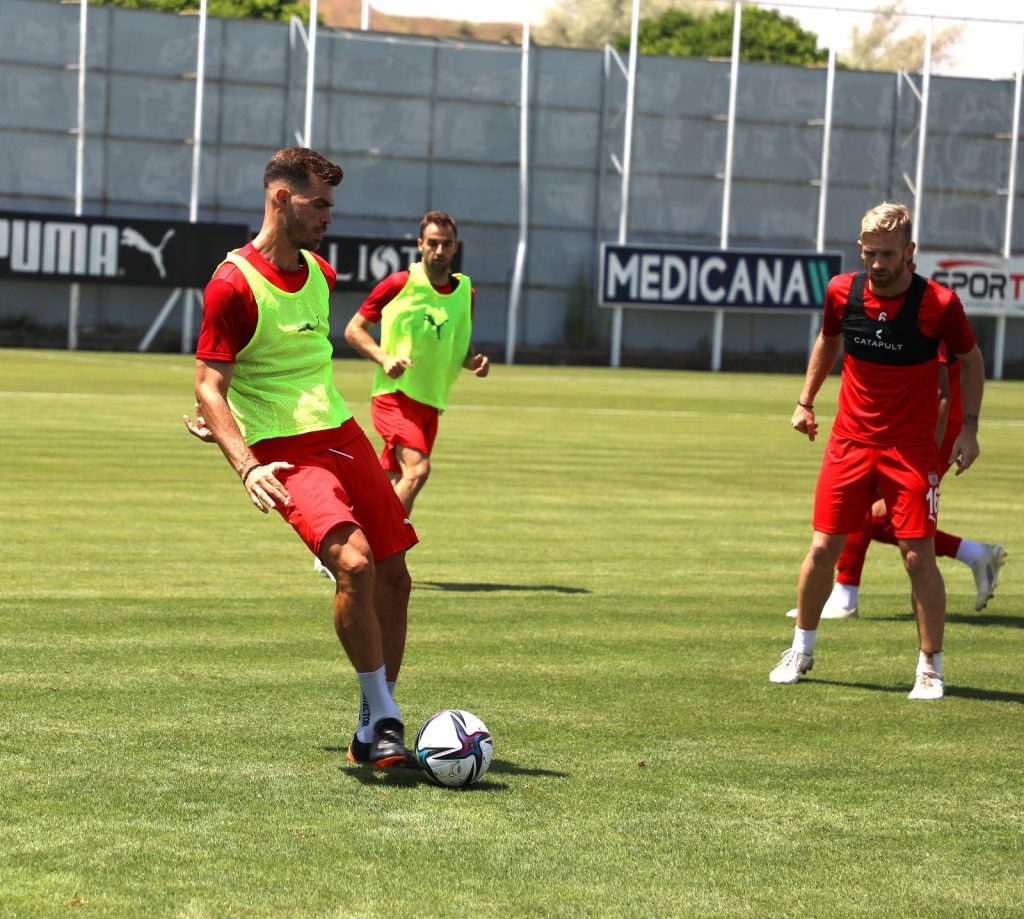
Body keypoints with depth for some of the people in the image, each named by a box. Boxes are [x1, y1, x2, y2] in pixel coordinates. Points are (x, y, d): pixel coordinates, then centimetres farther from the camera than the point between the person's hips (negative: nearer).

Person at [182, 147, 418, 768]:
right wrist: (247, 466, -28)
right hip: (286, 454, -8)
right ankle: (385, 720, -14)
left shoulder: (320, 273, 13)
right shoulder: (233, 285, -12)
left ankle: (372, 737, 15)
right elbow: (209, 387, -14)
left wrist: (226, 417, 27)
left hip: (343, 434, 8)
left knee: (394, 578, 3)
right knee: (355, 564, -27)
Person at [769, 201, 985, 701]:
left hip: (912, 448, -3)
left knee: (919, 556, -8)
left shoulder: (939, 304, -14)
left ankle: (930, 667, 5)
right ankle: (801, 650, 21)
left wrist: (969, 427, -3)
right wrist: (806, 401, 16)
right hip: (849, 441, 3)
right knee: (823, 547, 2)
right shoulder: (842, 292, -5)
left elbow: (970, 359, 2)